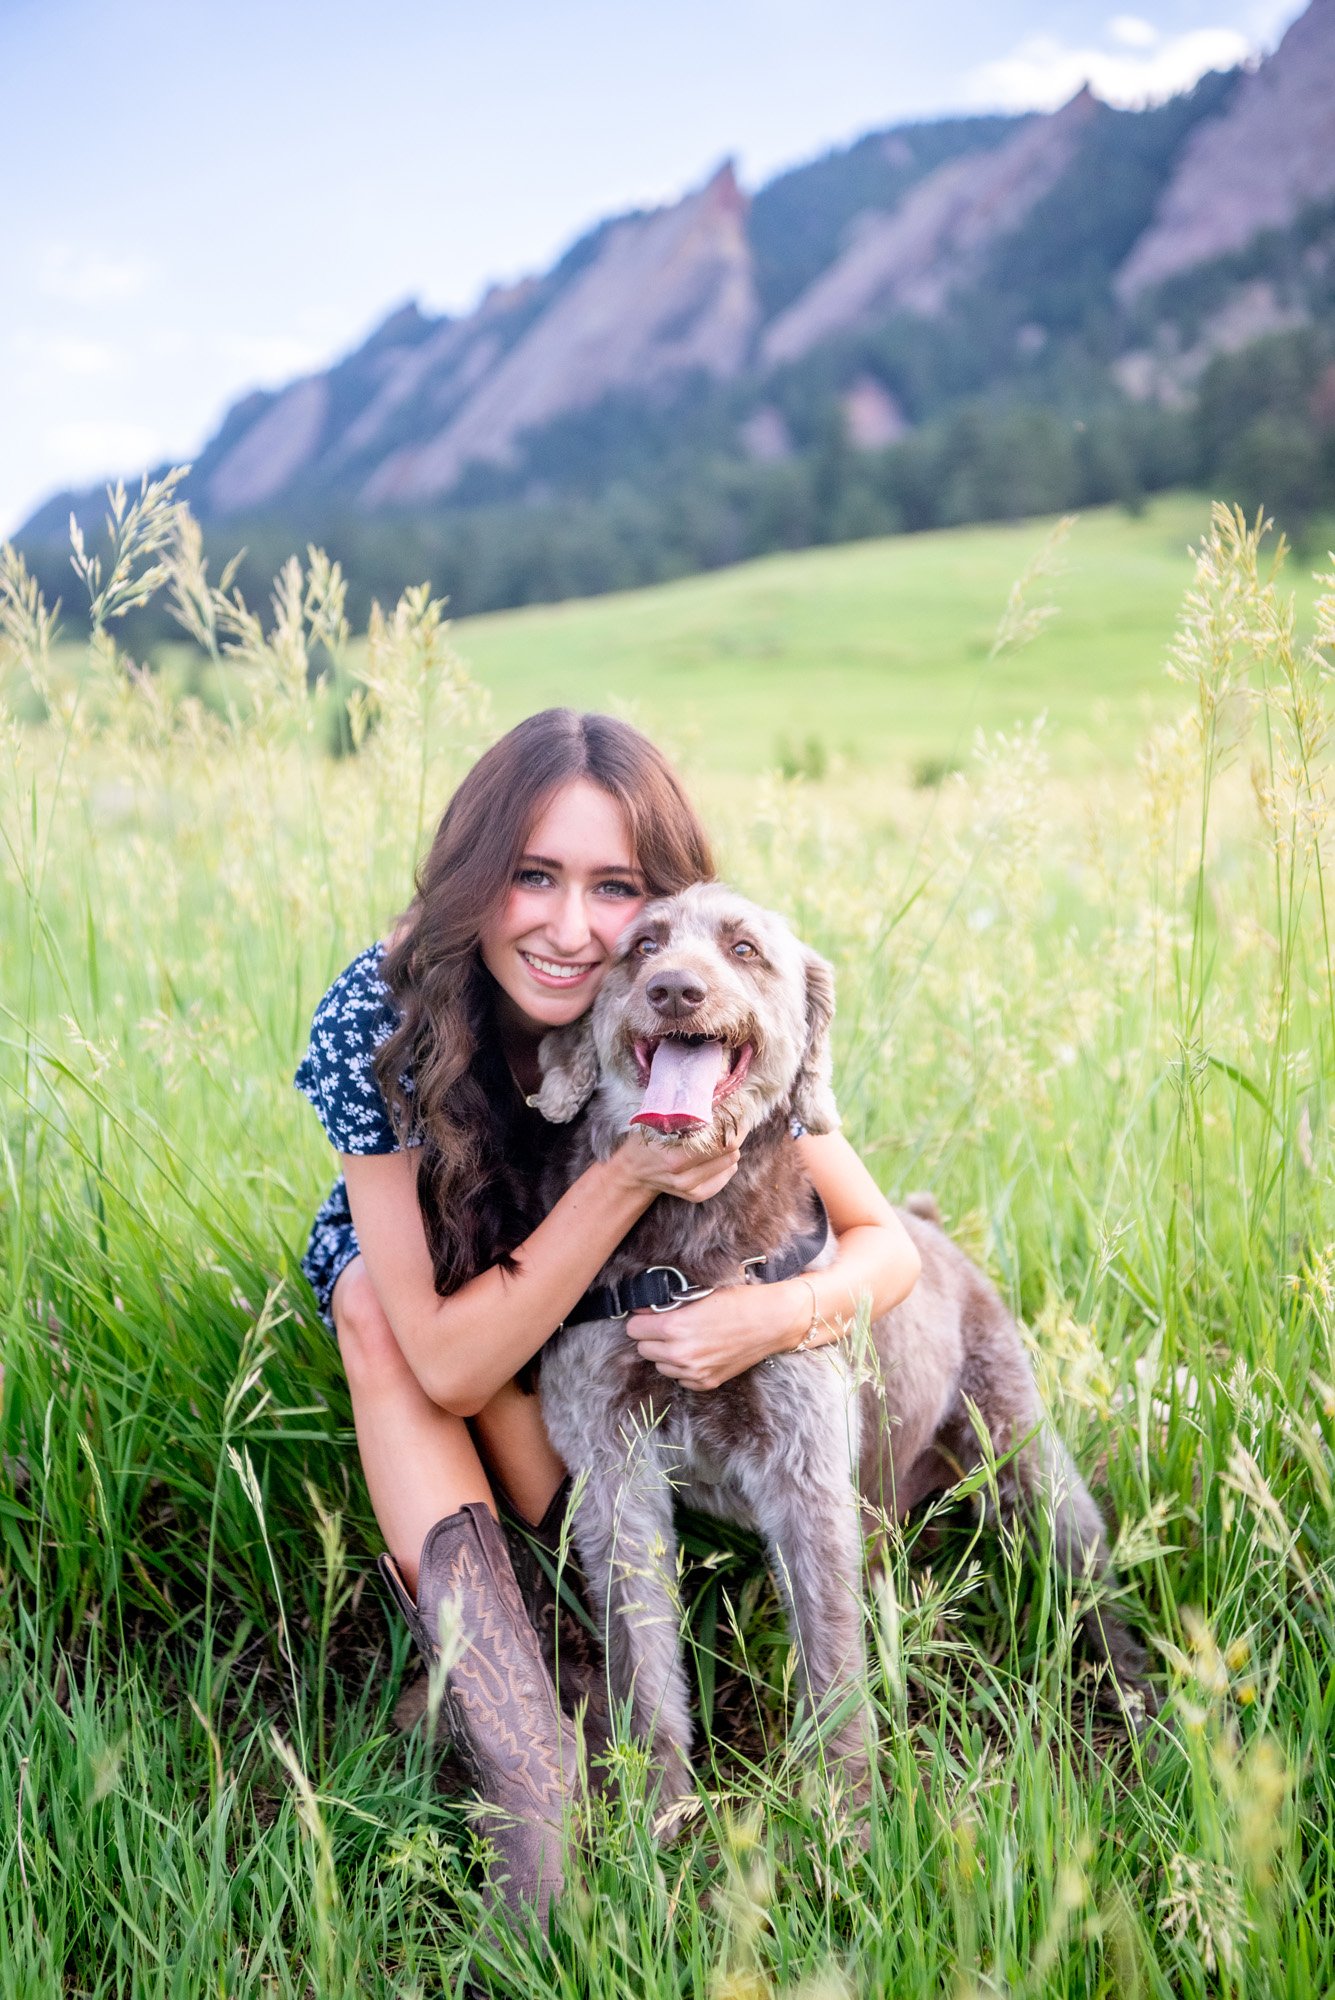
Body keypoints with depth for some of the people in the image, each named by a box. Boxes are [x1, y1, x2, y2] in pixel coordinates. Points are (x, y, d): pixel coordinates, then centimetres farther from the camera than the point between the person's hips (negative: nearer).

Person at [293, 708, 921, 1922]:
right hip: (401, 1279, 0)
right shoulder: (379, 1019, -34)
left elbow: (886, 1244, -21)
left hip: (618, 1332, 0)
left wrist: (791, 1311, -44)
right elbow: (446, 1365, -35)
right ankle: (541, 1806, -36)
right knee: (381, 1297, -33)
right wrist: (629, 1175, -46)